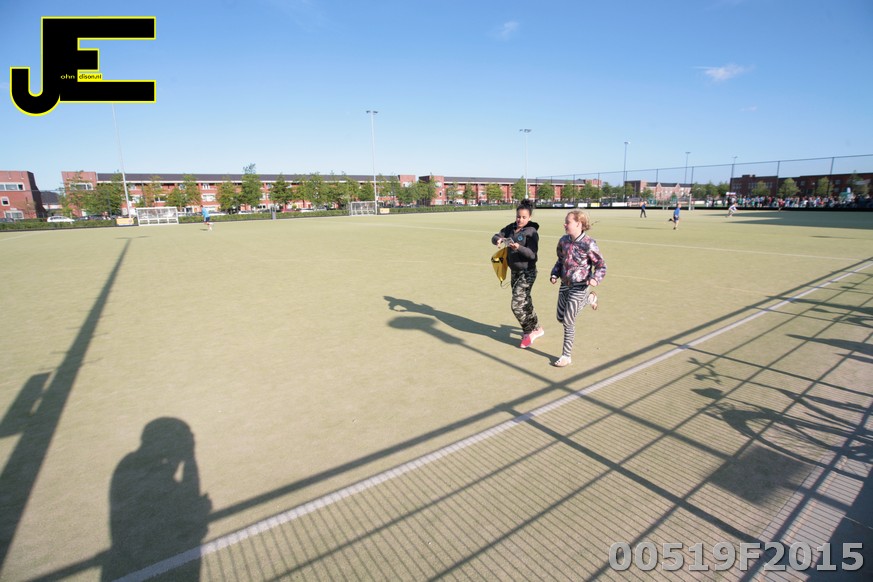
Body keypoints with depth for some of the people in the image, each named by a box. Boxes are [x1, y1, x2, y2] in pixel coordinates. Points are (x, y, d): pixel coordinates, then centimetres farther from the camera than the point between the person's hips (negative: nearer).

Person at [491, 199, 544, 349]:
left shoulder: (531, 232, -14)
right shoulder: (511, 227, 4)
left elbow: (532, 254, -23)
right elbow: (494, 237, 4)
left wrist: (519, 248, -41)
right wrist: (498, 239, -20)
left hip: (527, 273, -7)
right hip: (514, 272, 7)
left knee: (517, 305, -10)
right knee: (525, 303, 18)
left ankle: (528, 332, 12)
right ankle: (536, 329, 36)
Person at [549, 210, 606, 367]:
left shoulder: (589, 244, -15)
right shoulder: (563, 241, 2)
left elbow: (601, 265, -6)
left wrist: (595, 278, -24)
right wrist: (555, 275, 1)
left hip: (579, 286, -7)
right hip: (565, 284, 7)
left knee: (568, 321, -7)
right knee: (560, 318, 18)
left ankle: (567, 356, 9)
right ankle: (587, 299, 40)